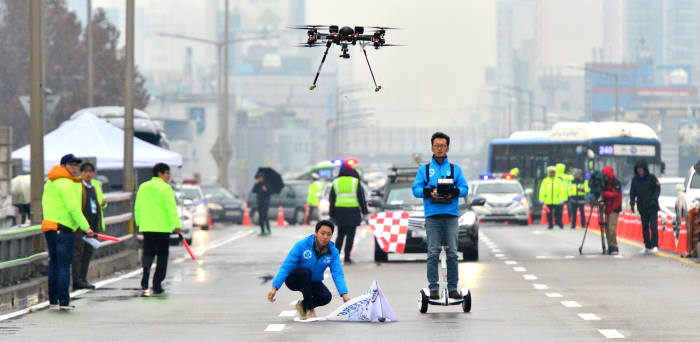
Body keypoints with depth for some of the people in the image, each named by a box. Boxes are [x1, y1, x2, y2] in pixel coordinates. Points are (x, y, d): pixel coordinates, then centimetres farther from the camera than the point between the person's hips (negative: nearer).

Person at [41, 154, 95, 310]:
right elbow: (73, 208, -19)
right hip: (63, 229, -9)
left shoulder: (50, 182, 15)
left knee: (54, 265, 13)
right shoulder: (65, 183, -14)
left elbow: (44, 203, 20)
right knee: (64, 266, -7)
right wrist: (85, 227, -17)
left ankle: (53, 300, 16)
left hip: (48, 227, 9)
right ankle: (63, 301, -9)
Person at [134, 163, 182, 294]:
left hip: (146, 227, 4)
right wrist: (177, 225, -12)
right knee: (162, 256, 6)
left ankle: (146, 268, -24)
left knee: (148, 252, 9)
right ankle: (157, 285, 4)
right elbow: (171, 208, -14)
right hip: (162, 227, -4)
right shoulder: (165, 188, -8)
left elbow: (137, 208, 15)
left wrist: (139, 222, 25)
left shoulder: (143, 187, 10)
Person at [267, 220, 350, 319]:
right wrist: (274, 288, -32)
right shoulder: (302, 245, -22)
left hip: (314, 283, 3)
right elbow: (285, 267, -23)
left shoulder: (333, 252, -10)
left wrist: (344, 294, -33)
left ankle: (302, 305, 6)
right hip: (294, 280, -3)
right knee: (305, 271, -35)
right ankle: (309, 309, -21)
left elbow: (338, 275, -16)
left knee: (326, 297, -26)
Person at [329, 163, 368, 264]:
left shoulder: (336, 182, 7)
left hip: (340, 211, 3)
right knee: (350, 235, 0)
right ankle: (347, 257, -4)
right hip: (352, 212, -3)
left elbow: (331, 199, 10)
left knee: (340, 235, 12)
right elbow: (361, 198, 0)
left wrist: (332, 213, 15)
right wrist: (364, 211, 7)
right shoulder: (355, 182, -1)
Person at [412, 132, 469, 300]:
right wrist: (429, 192, -14)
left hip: (451, 216, 1)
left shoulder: (455, 169, 15)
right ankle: (433, 288, 0)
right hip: (432, 215, -1)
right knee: (433, 253, -3)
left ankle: (452, 288, 4)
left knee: (452, 253, 0)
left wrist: (454, 192, -13)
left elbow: (464, 188, 8)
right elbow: (416, 189, 5)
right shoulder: (424, 169, 13)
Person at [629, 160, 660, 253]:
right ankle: (647, 246, 13)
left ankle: (655, 245, -9)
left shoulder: (651, 178, -2)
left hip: (652, 207, -4)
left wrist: (654, 199, -18)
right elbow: (632, 192, 10)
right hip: (642, 208, 4)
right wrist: (632, 203, -3)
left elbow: (657, 190, -3)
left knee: (653, 226, -11)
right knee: (644, 228, 7)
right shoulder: (635, 180, 8)